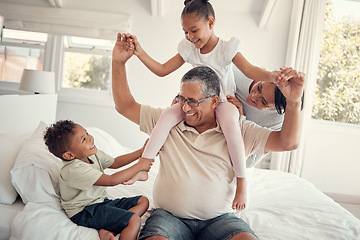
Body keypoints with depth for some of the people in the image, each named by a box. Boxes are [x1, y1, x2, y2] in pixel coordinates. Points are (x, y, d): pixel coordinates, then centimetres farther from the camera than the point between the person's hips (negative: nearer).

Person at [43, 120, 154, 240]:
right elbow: (112, 180, -27)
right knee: (134, 220, -24)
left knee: (143, 201, 3)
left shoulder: (93, 154, 3)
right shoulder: (74, 169, -26)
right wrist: (139, 166, -21)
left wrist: (141, 151, 6)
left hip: (101, 201, 10)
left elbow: (115, 163, 16)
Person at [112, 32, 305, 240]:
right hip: (169, 216, 0)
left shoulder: (237, 129, 2)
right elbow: (125, 106, 11)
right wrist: (119, 62, 2)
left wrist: (293, 102, -20)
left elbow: (287, 142, -3)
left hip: (219, 219, 1)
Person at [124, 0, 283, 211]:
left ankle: (242, 181, -25)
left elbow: (249, 70, -18)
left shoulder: (226, 47, -8)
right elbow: (162, 70, 4)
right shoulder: (188, 49, 4)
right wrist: (140, 52, -5)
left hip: (223, 100, -4)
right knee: (169, 114, -25)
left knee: (229, 122, -39)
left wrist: (272, 76, -38)